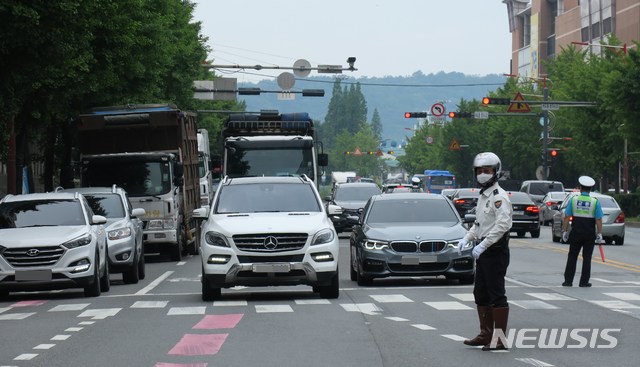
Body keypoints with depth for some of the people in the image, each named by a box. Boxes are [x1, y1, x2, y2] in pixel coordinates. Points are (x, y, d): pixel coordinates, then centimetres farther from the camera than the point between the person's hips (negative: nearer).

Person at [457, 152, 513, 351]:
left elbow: (502, 225, -25)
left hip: (496, 251, -10)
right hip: (483, 252, 10)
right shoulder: (483, 196, 17)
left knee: (496, 295, -8)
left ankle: (500, 339, -5)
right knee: (481, 294, 15)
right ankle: (486, 334, 24)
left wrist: (483, 245, -27)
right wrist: (467, 238, 11)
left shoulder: (499, 196, -14)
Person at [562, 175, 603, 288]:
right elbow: (598, 220, -6)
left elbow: (566, 217, -3)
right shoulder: (595, 202, -4)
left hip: (576, 233, 1)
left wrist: (564, 231, 3)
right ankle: (584, 282, 7)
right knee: (587, 258, 7)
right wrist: (599, 234, 1)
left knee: (572, 257, 9)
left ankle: (568, 281, 7)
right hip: (590, 235, 0)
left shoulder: (573, 199, -3)